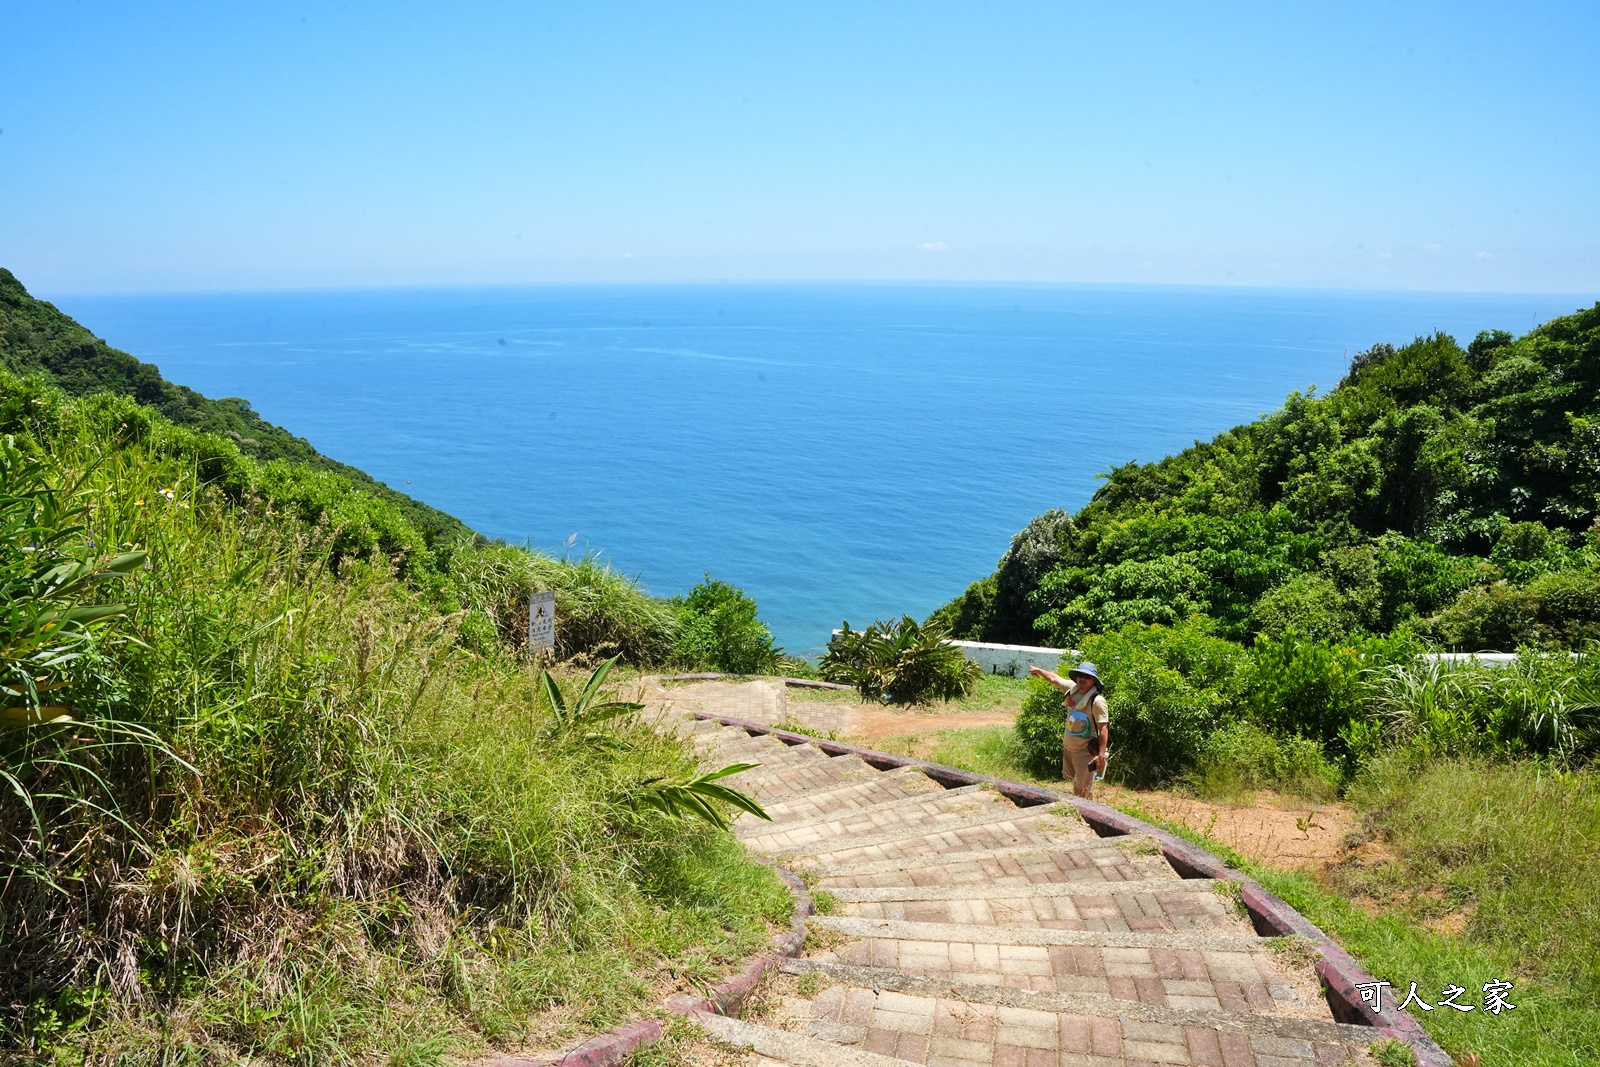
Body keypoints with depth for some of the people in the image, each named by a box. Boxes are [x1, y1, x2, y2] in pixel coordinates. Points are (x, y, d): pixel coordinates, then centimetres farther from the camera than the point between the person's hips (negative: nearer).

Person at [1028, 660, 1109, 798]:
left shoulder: (1097, 701, -23)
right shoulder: (1072, 688, -3)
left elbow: (1103, 729, -26)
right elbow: (1054, 678, 17)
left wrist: (1101, 755, -32)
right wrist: (1039, 670, 32)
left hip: (1085, 751, -8)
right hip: (1068, 747, 8)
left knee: (1082, 789, -7)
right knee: (1073, 782, 20)